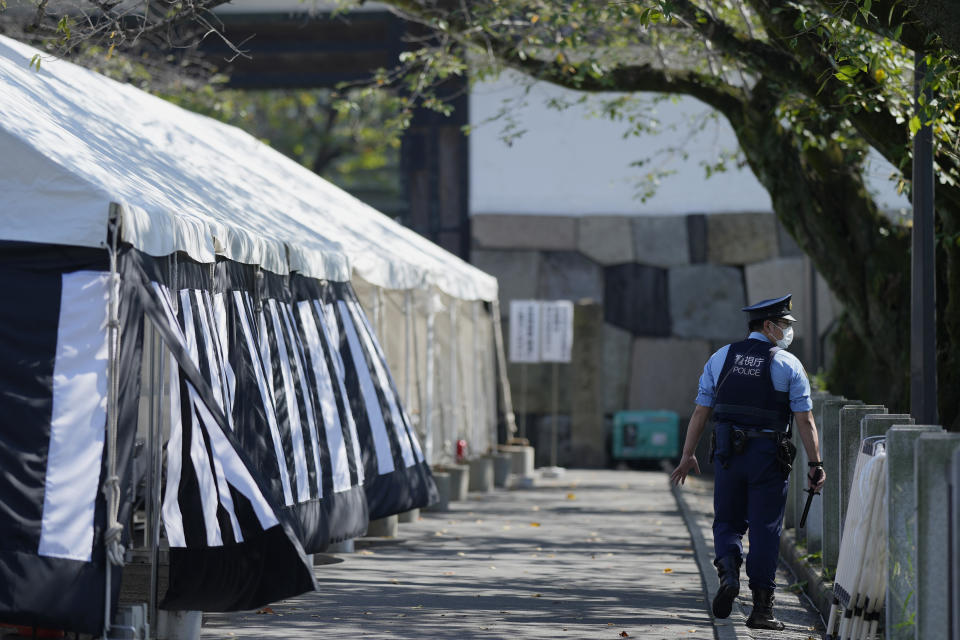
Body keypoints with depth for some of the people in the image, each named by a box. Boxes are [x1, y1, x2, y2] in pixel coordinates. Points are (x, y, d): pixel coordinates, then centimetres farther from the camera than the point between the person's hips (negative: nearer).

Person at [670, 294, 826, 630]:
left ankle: (728, 571, -14)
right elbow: (805, 421, -6)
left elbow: (701, 411, 6)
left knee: (727, 522, 15)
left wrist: (688, 455, 12)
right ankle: (761, 608, 4)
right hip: (769, 455, -2)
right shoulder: (788, 365, -3)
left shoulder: (720, 359, 7)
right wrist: (816, 464, -2)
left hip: (728, 452, 3)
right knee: (765, 529, 3)